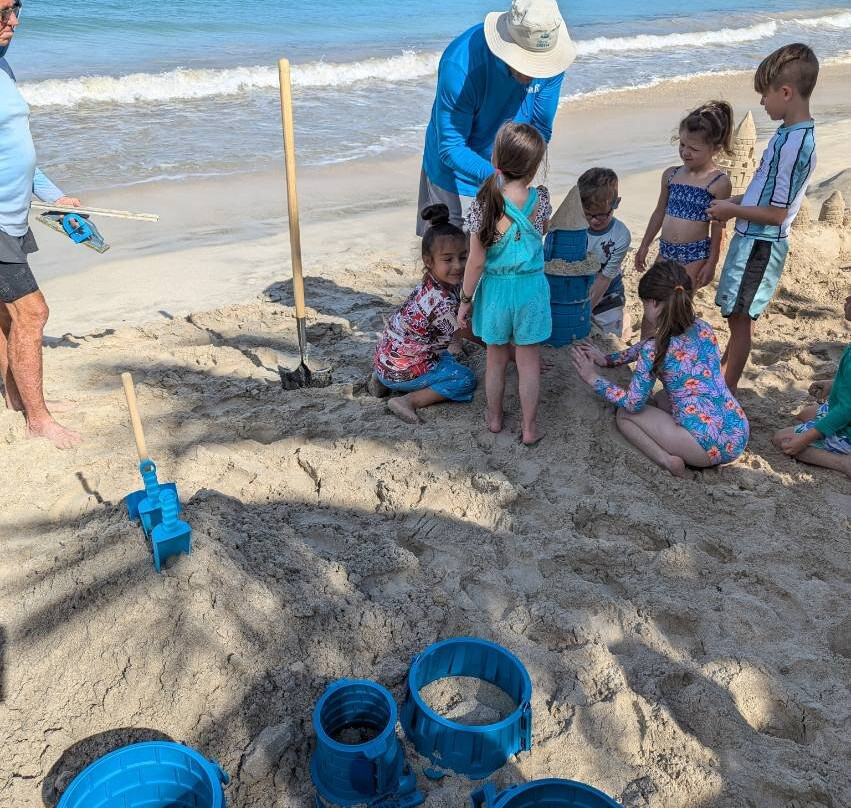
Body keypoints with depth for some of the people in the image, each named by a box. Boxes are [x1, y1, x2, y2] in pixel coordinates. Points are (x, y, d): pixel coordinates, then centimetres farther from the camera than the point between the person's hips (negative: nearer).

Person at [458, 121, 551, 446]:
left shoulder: (483, 204, -18)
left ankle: (494, 418, 36)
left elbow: (476, 262, -13)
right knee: (528, 362, 13)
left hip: (495, 289, 0)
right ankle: (530, 428, 22)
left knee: (496, 359, 19)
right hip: (531, 288, 0)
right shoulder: (540, 199, -13)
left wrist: (465, 299, -2)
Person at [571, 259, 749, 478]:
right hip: (740, 435, 7)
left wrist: (593, 378, 7)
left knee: (624, 414, 12)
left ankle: (668, 460, -7)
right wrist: (608, 360, 28)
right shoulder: (703, 329, 7)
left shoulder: (653, 351, -15)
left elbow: (633, 403, -4)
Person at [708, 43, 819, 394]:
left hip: (760, 244, -9)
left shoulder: (795, 144, -22)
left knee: (741, 317, 0)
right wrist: (736, 202, 10)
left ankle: (727, 390, 11)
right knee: (739, 314, 20)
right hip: (753, 238, 9)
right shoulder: (793, 133, 8)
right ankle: (724, 369, 35)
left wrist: (732, 210, -10)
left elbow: (777, 213, -21)